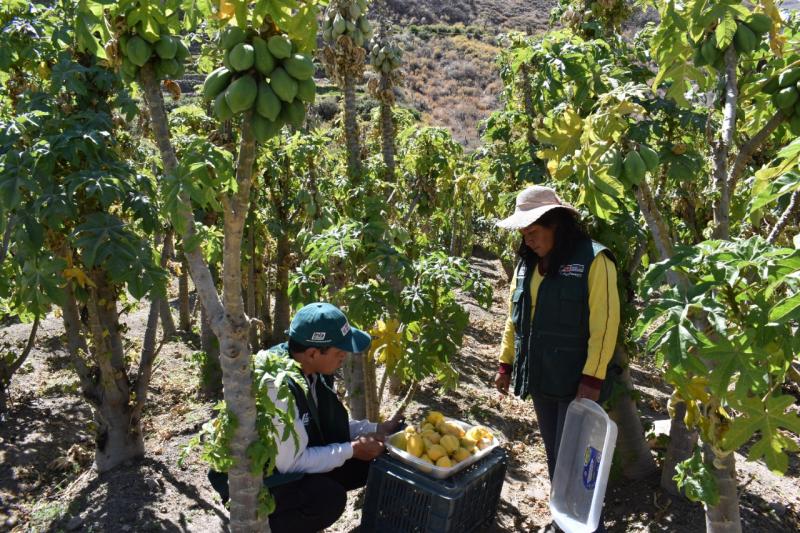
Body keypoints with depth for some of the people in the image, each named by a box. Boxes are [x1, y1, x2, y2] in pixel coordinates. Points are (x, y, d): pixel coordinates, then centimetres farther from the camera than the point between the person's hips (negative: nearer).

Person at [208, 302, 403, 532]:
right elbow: (289, 462, -27)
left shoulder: (310, 368, -9)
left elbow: (327, 424, 7)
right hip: (252, 479, -8)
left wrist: (376, 429, -4)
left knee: (366, 464, -3)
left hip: (294, 457, 8)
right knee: (329, 497, -29)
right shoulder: (276, 387, -33)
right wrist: (351, 450, -19)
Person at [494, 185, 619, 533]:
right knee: (554, 455, 17)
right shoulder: (527, 263, 8)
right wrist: (506, 363, 13)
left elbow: (604, 325, -16)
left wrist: (592, 379, -19)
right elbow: (515, 317, 14)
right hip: (540, 377, 6)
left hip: (576, 381, -6)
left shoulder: (593, 260, -12)